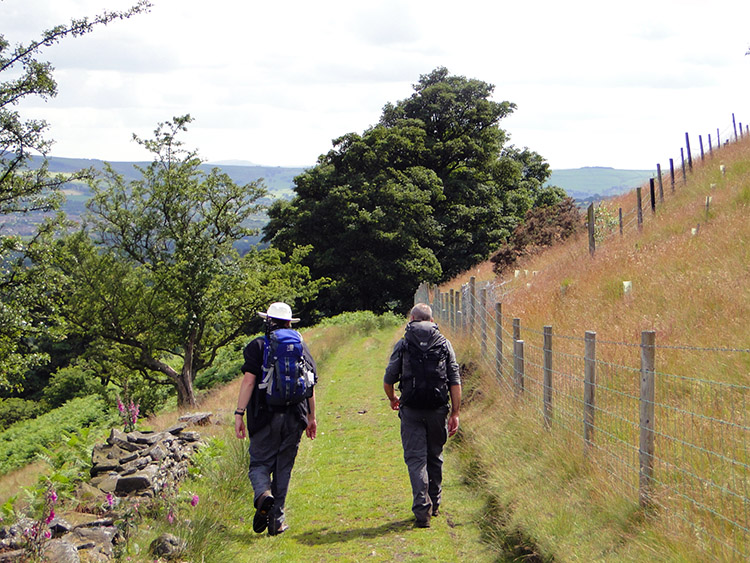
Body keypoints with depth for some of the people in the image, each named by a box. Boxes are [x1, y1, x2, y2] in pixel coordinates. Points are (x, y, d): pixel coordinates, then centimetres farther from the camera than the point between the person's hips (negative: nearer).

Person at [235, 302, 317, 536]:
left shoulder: (257, 346, 0)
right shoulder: (301, 346, 11)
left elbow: (249, 380, -10)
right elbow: (311, 385, 12)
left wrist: (239, 413, -11)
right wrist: (311, 418, 19)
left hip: (265, 416, -3)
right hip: (294, 417, 3)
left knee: (259, 463, 5)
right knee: (283, 468, 9)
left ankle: (263, 494, -26)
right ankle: (277, 520, 8)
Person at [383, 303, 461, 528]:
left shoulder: (403, 345, 1)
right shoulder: (444, 344, 5)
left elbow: (388, 381, 1)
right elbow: (455, 382, 0)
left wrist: (393, 399, 22)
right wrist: (455, 413, 4)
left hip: (411, 410, -2)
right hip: (438, 409, 2)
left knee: (416, 458, 0)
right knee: (435, 457, 18)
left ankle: (422, 509, -11)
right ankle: (434, 504, 29)